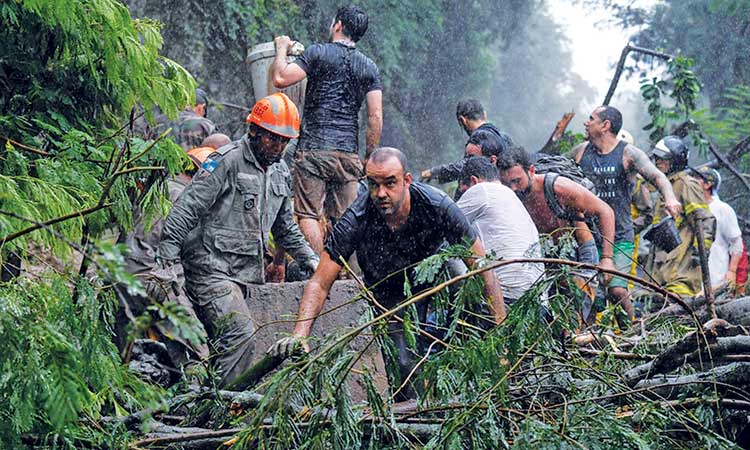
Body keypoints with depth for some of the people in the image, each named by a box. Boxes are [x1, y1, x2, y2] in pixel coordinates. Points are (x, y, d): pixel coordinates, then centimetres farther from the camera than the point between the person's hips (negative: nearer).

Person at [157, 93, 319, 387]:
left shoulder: (279, 172, 15)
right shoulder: (227, 161, -12)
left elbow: (285, 226, 28)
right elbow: (187, 208, -15)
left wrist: (310, 258, 22)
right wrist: (167, 254, -22)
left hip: (240, 272, 9)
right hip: (210, 266, -9)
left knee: (225, 345, 8)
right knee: (241, 335, -21)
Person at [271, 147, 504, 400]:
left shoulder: (436, 206, -30)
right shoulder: (357, 220, -30)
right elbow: (320, 284, -25)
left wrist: (501, 329, -33)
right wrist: (300, 334, -40)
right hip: (390, 292, -2)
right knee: (406, 365, -17)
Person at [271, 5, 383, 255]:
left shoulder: (318, 52, -1)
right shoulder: (370, 68, 12)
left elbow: (280, 79, -7)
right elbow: (376, 117, 6)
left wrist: (282, 49, 10)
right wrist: (369, 158, 12)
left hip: (315, 148, -4)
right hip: (349, 152, 4)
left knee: (309, 215, -4)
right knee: (344, 220, 7)